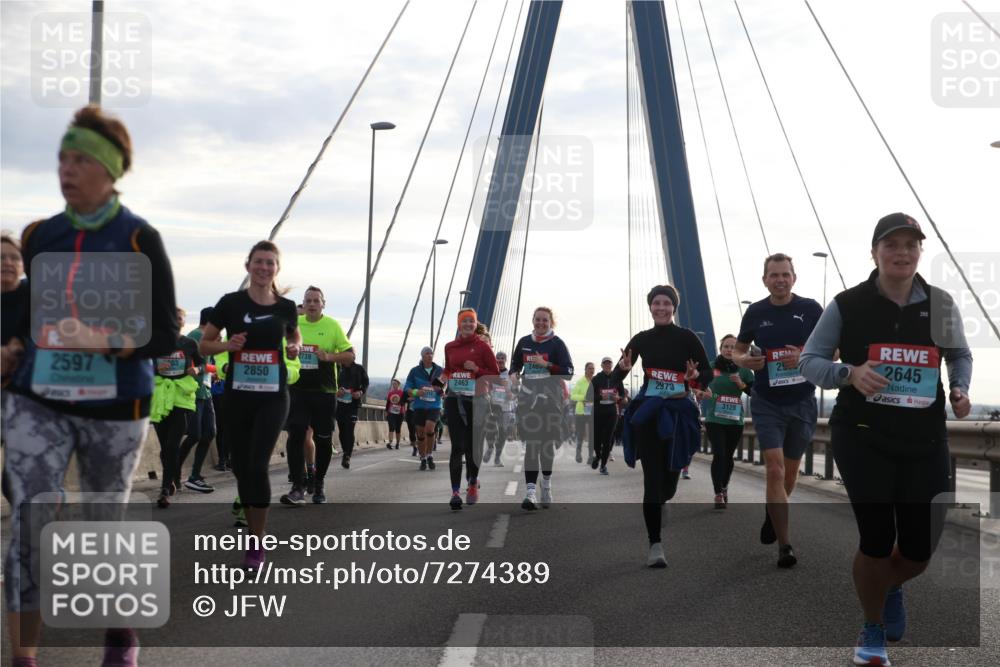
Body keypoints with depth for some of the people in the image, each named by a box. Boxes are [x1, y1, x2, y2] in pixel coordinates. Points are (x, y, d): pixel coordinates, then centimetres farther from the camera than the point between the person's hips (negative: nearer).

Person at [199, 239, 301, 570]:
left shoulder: (286, 307, 2)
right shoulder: (231, 303, -4)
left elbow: (294, 336, 22)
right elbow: (205, 344, 3)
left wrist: (295, 348, 0)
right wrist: (229, 344, -16)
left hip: (273, 397, -1)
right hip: (237, 396, 1)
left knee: (258, 466, -13)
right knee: (240, 466, 7)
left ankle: (258, 543, -4)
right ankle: (254, 531, 26)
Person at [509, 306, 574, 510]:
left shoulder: (557, 344, -1)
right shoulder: (524, 342, 11)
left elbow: (568, 371, -7)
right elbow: (515, 363, 25)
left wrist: (546, 365, -17)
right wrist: (514, 374, 3)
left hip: (550, 397, -2)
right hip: (528, 396, 2)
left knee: (548, 441, 8)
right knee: (530, 443, -7)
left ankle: (546, 483, 31)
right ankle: (531, 491, -13)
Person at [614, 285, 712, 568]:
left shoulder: (686, 337, -1)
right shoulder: (641, 339, 4)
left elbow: (709, 373, 0)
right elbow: (617, 376, 5)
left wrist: (697, 376, -22)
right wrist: (625, 367, -17)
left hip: (678, 412, 0)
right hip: (648, 411, 0)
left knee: (670, 479, 7)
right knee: (652, 478, -8)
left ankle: (652, 509, 43)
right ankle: (655, 545, -7)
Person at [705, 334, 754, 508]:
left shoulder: (743, 370, 0)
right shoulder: (711, 367, -4)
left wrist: (742, 385, -14)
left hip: (735, 421, 2)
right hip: (714, 420, -2)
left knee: (729, 456, 13)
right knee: (719, 455, -13)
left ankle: (724, 487, 36)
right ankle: (718, 494, -10)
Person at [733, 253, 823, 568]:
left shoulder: (811, 309, -3)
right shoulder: (755, 312, 0)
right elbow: (738, 351, 11)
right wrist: (744, 360, -12)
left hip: (802, 402, 1)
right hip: (767, 403, -1)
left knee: (790, 470, 16)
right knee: (775, 470, -12)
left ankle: (772, 514, 45)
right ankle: (785, 545, -9)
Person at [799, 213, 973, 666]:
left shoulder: (940, 304, 2)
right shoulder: (848, 305, -6)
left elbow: (961, 355, 17)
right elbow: (808, 361, -2)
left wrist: (960, 390, -4)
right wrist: (849, 374, -21)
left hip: (925, 440, 3)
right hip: (862, 437, -3)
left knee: (923, 545, 3)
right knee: (877, 538, -5)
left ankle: (891, 588, 43)